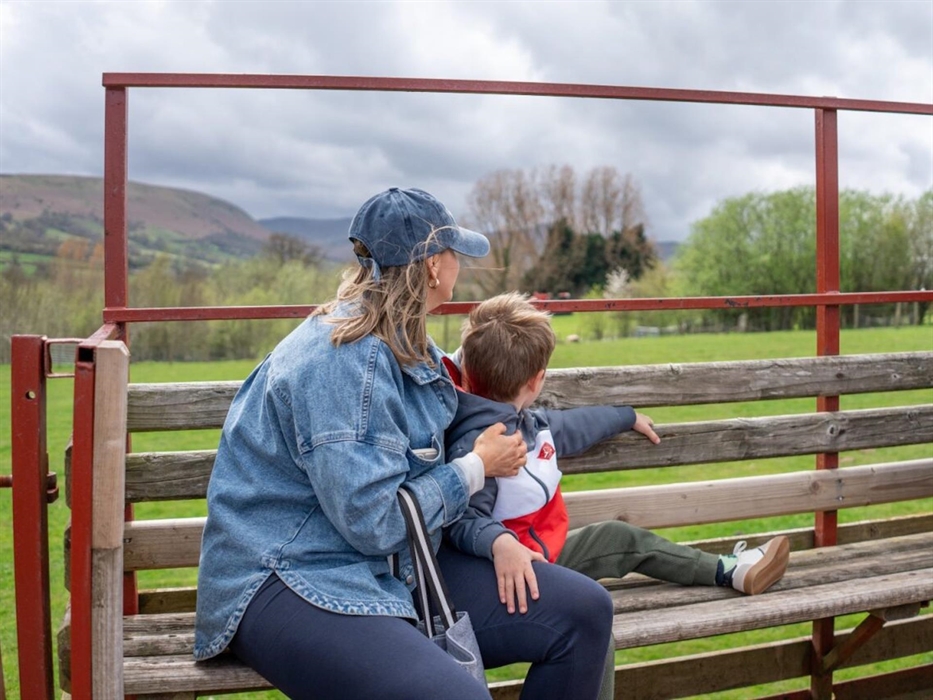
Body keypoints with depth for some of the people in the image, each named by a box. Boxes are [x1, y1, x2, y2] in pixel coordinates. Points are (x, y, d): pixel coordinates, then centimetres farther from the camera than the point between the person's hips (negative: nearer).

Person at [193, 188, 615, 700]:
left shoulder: (409, 346, 8)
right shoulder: (342, 360, -20)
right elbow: (375, 521, -22)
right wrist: (478, 467, -9)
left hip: (393, 568, 9)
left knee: (584, 610, -2)